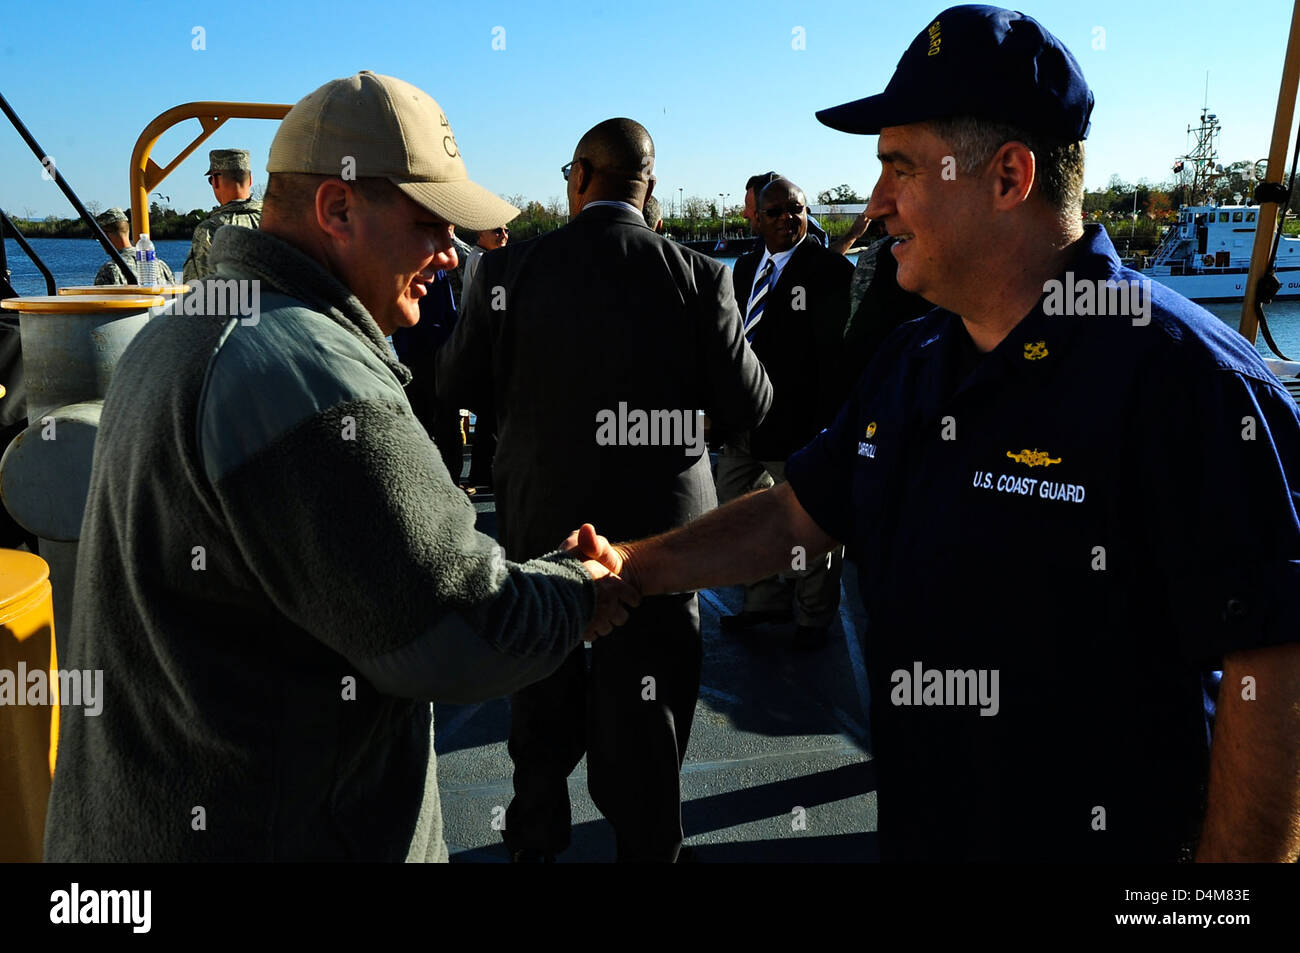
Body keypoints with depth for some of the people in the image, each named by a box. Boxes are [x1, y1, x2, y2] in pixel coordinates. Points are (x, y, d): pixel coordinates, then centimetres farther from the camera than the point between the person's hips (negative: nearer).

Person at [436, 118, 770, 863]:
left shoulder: (510, 270, -11)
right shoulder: (698, 276, -12)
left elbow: (456, 385, 0)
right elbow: (749, 404, -7)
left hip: (540, 519, 2)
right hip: (659, 522, -1)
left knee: (543, 689, 23)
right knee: (646, 704, 13)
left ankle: (537, 834, 43)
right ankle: (649, 843, 29)